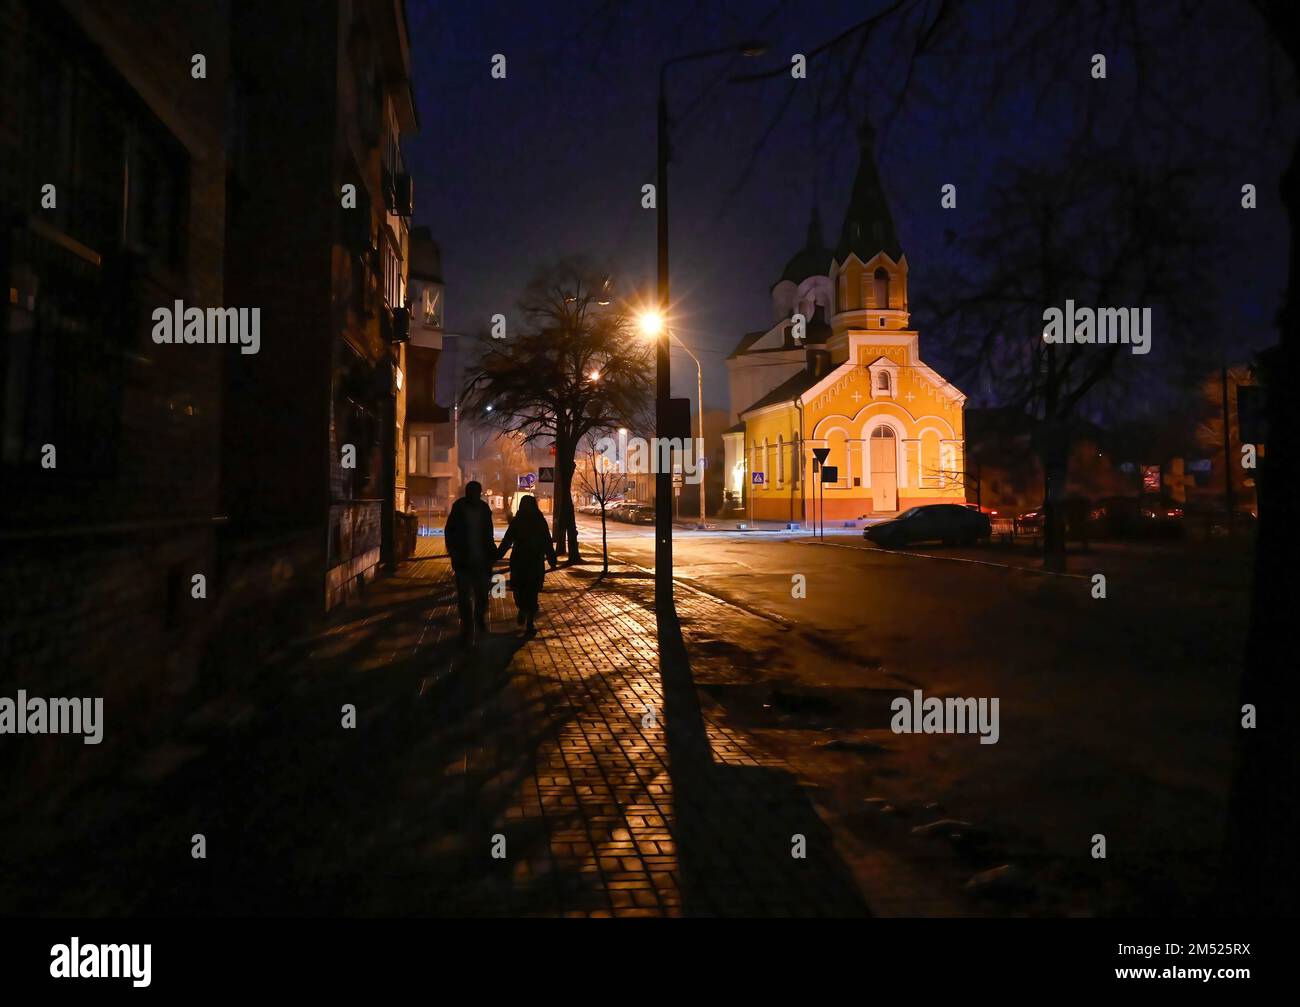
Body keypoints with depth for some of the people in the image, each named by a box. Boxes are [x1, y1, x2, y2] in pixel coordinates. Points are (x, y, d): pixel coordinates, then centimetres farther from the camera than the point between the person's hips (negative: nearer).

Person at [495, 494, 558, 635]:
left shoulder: (516, 522, -3)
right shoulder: (541, 521, -2)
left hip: (519, 561, 0)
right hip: (536, 562, 0)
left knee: (519, 587, 14)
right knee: (532, 591, 6)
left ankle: (522, 610, -2)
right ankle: (529, 625, 11)